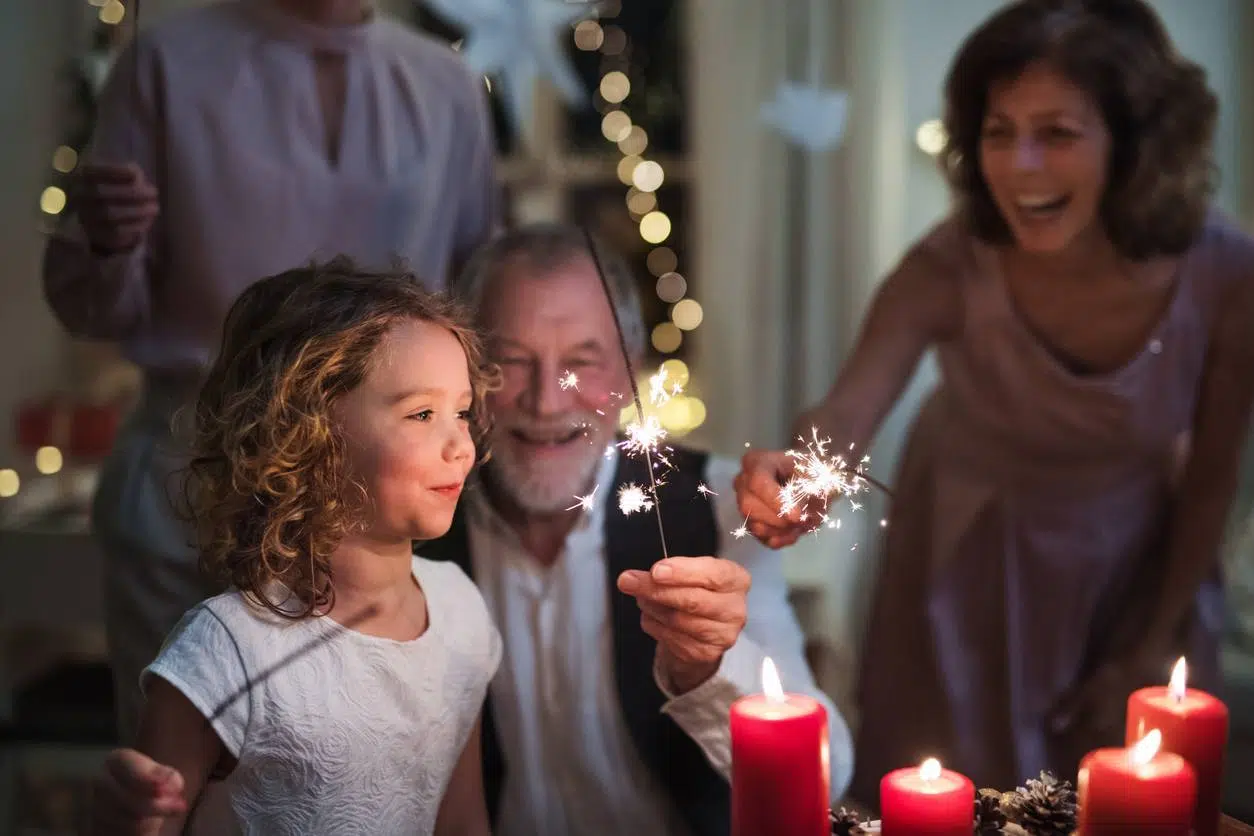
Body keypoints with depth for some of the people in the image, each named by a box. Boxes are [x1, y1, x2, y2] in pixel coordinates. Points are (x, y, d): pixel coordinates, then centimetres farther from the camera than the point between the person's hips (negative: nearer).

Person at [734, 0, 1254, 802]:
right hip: (970, 562, -1)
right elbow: (851, 407, -40)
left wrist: (1155, 647, -6)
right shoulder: (952, 268, -29)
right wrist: (797, 472, -63)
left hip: (1133, 564, 1)